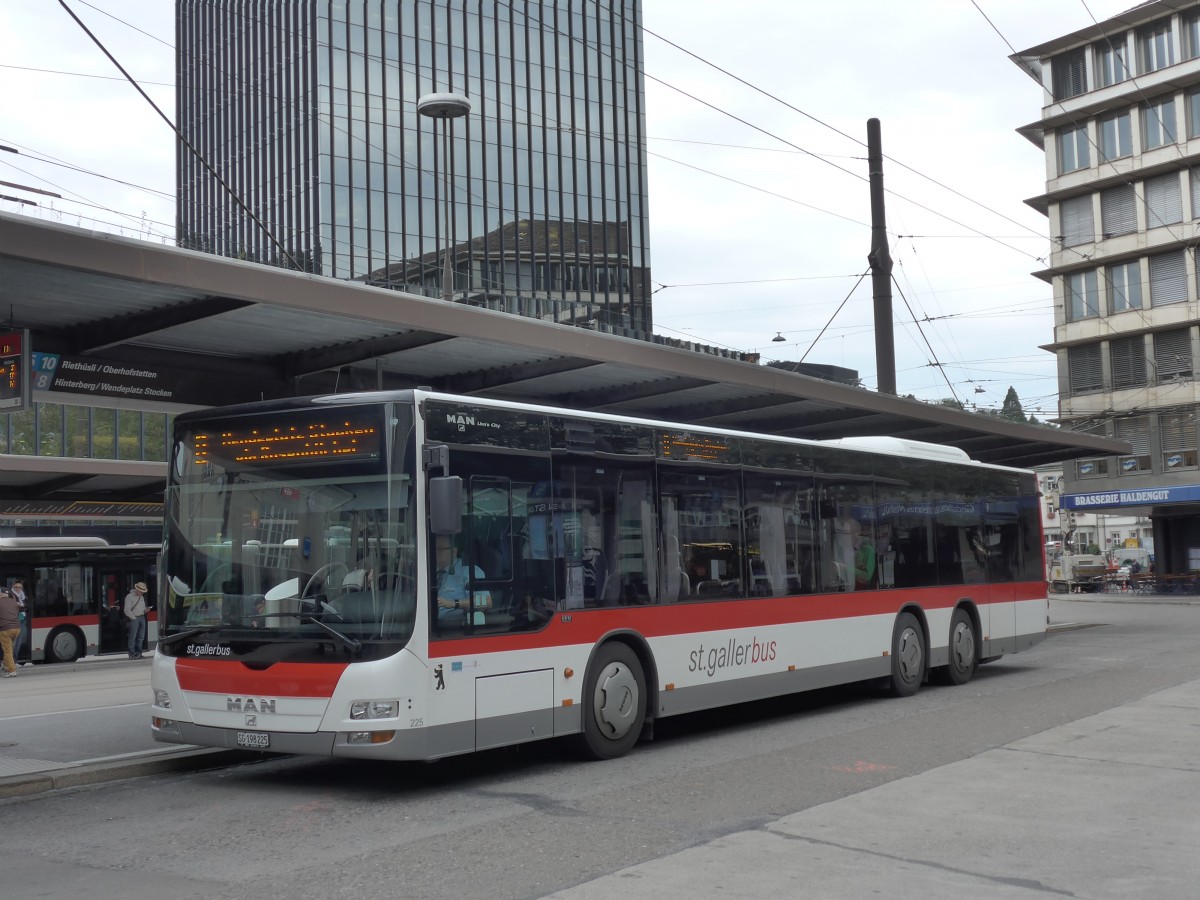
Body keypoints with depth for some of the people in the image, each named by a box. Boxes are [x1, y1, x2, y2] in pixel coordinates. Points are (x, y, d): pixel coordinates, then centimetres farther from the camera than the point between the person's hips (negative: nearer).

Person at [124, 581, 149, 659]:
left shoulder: (141, 597, 17)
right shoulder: (129, 597, -7)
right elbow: (127, 610, -11)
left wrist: (145, 610, 3)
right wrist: (133, 618, -12)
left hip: (142, 618, 7)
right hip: (133, 618, -7)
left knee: (141, 637, 8)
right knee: (132, 637, -5)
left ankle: (138, 653, 16)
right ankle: (132, 654, -2)